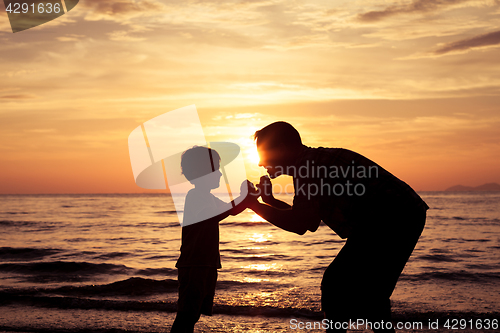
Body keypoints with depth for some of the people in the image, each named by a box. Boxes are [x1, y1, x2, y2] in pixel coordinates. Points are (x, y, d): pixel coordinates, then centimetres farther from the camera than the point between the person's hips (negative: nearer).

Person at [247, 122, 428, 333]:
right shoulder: (317, 161, 20)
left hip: (389, 219, -10)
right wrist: (271, 201, 21)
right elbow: (309, 222, 24)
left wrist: (252, 204, -8)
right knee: (369, 291, 22)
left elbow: (299, 225, -18)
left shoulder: (308, 164, -11)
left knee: (335, 284, -6)